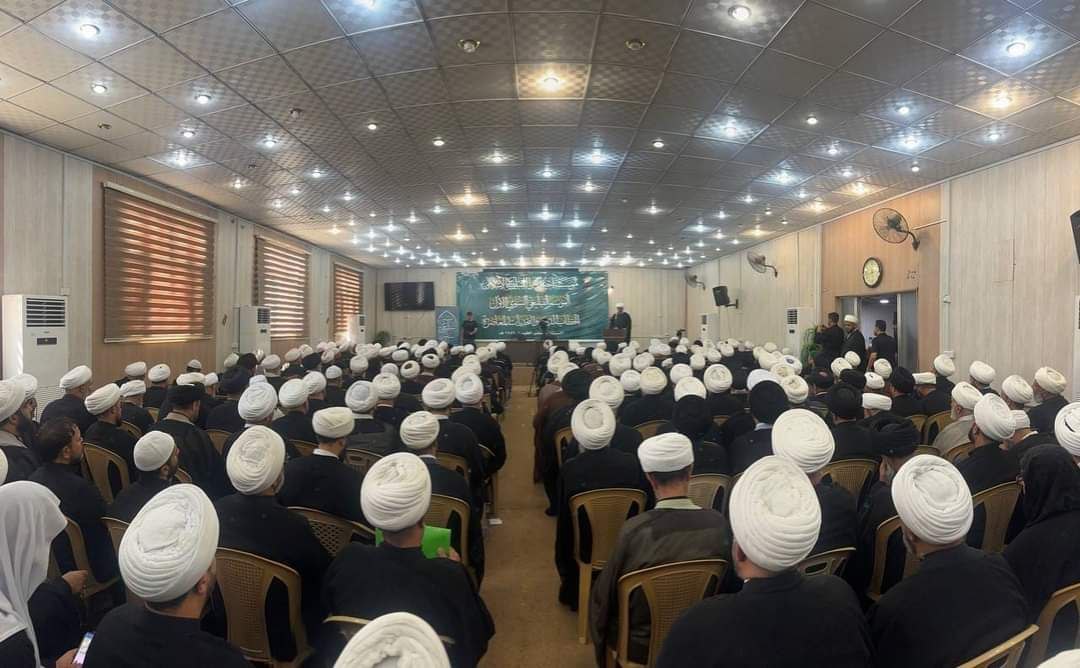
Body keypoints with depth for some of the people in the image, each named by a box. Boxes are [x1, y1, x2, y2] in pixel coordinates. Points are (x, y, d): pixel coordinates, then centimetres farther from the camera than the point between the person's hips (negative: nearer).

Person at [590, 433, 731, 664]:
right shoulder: (718, 523, -18)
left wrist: (601, 645, 1)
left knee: (597, 597, 18)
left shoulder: (635, 529, -27)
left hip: (639, 644, -3)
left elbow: (604, 596, -16)